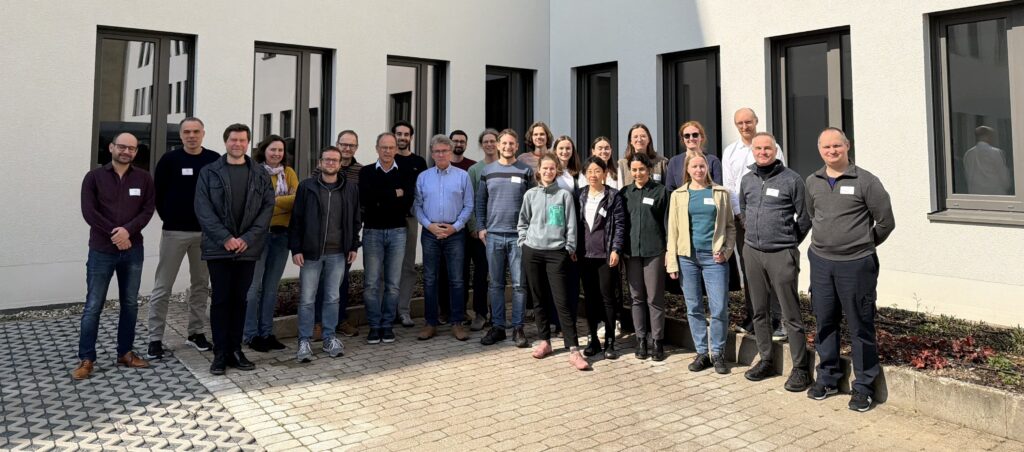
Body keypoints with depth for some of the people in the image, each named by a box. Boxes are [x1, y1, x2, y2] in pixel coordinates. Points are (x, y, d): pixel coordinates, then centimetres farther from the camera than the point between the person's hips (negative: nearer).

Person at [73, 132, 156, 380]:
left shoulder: (143, 178, 4)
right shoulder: (94, 177, -1)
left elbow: (148, 210, -2)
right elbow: (89, 212, -8)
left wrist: (128, 230, -17)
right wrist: (114, 234, -15)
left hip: (133, 250, 2)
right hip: (101, 251, -2)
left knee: (130, 304, 9)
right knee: (93, 306, 1)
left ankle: (125, 352, 21)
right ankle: (86, 359, 10)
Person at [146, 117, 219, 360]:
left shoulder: (215, 161, 1)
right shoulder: (169, 160, -3)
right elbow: (157, 193, 2)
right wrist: (169, 218, 2)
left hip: (205, 232, 2)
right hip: (174, 232, -2)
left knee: (201, 285, 11)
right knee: (162, 287, 0)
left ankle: (196, 332, 24)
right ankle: (155, 339, 8)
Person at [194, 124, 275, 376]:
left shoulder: (260, 174, 7)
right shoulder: (209, 172, 3)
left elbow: (267, 208, 1)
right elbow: (203, 209, -4)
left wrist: (247, 238, -10)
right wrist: (225, 238, -15)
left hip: (248, 248, 2)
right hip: (218, 247, -2)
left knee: (240, 299, 8)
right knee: (220, 300, 1)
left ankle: (235, 350, 17)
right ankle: (220, 353, 9)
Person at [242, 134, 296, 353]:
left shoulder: (289, 173, 10)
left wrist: (272, 200, -12)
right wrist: (285, 201, -13)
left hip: (282, 234, 5)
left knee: (272, 286, 11)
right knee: (254, 285, -2)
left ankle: (267, 333, 19)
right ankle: (251, 334, 9)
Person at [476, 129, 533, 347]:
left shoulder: (526, 171, 3)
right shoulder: (487, 171, 8)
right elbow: (480, 201, 12)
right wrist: (481, 227, 3)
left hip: (518, 235, -2)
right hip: (493, 235, 2)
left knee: (519, 284, 1)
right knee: (496, 284, 8)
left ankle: (518, 328, 10)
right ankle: (497, 326, 17)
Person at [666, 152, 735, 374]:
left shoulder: (720, 193, 6)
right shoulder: (678, 195, 8)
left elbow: (730, 225, 7)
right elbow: (673, 229, 5)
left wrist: (726, 250, -8)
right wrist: (672, 262, 0)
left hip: (713, 257, -1)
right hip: (687, 257, 1)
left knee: (719, 308, -4)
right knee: (693, 308, 6)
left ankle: (718, 353, 12)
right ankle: (701, 352, 18)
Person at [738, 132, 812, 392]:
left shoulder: (791, 179, -7)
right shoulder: (747, 180, 9)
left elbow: (805, 217, -1)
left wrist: (789, 242, 6)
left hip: (781, 255, -5)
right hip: (752, 253, 5)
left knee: (791, 315, -3)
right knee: (759, 312, 12)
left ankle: (800, 368, 7)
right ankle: (765, 360, 25)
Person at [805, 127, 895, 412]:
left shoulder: (865, 181, -7)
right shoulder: (812, 183, 8)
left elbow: (886, 221, -2)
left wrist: (864, 245, 9)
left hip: (856, 264, -4)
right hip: (820, 262, 5)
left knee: (860, 327, 2)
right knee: (824, 322, 13)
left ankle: (863, 386, 15)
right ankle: (827, 378, 27)